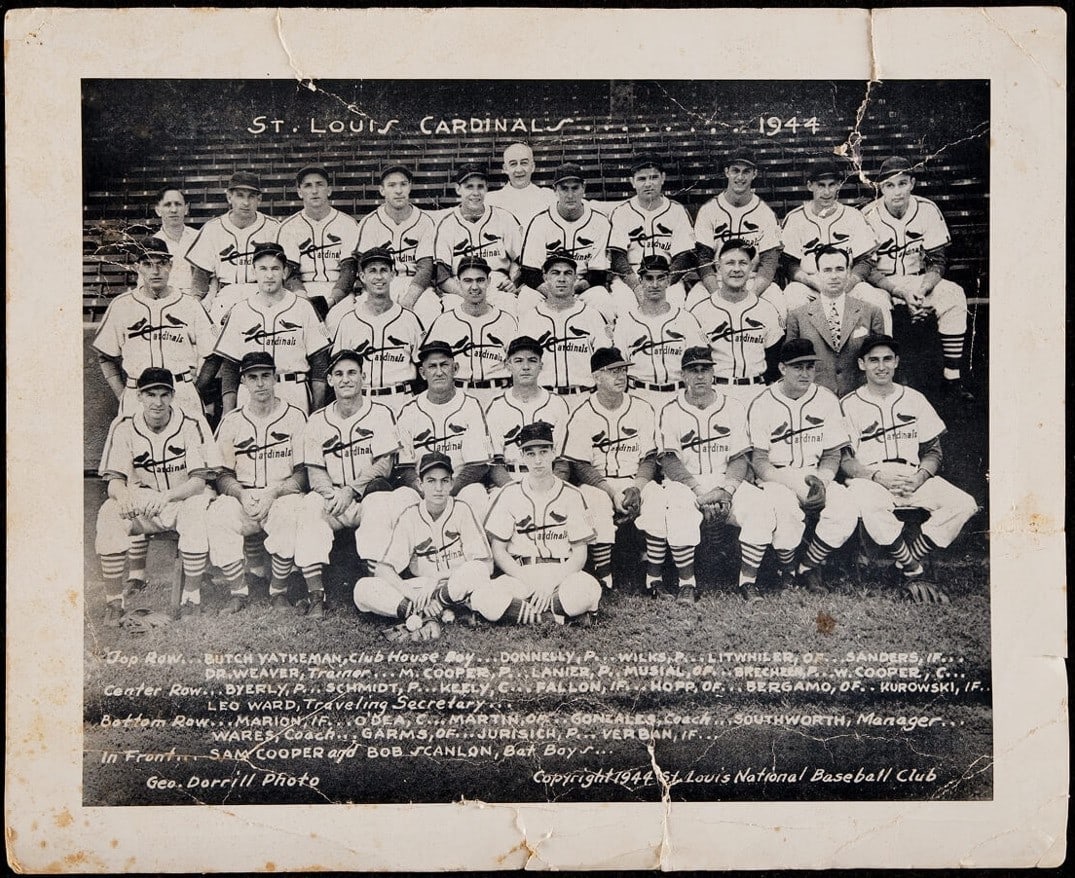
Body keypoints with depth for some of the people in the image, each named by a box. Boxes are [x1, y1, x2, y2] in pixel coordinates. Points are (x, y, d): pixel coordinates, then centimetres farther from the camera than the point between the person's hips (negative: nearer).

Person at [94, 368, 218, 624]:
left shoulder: (191, 426, -12)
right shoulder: (124, 428, -5)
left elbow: (199, 481, -18)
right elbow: (114, 481, -9)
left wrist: (166, 496, -37)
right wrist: (123, 495, -35)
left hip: (183, 498, -2)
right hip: (140, 502, 2)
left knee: (197, 509, -36)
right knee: (108, 514, -28)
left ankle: (191, 597, -20)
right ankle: (114, 601, -16)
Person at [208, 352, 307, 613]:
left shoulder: (295, 417, 3)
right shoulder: (232, 421, 11)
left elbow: (303, 473, -2)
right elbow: (223, 474, 8)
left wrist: (272, 493, -17)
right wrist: (242, 494, -13)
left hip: (283, 496, -2)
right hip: (241, 498, 2)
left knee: (291, 512, -36)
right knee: (217, 513, -30)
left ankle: (279, 593, -19)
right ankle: (238, 594, -19)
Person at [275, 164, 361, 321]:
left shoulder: (348, 224, 8)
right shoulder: (288, 228, 10)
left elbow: (349, 270, -1)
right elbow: (289, 274, 1)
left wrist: (330, 301, -18)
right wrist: (306, 301, -18)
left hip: (338, 294, 0)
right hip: (304, 294, 0)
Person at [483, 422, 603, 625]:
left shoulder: (571, 495, 6)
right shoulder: (510, 494, 6)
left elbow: (580, 553, 3)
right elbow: (498, 550, 3)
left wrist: (552, 583, -14)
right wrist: (531, 584, -11)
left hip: (563, 573, -1)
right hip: (519, 575, 1)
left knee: (589, 590, -37)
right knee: (485, 600, -33)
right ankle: (563, 615, -21)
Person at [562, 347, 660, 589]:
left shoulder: (642, 409, 6)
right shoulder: (582, 416, -3)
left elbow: (649, 458, 5)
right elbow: (579, 466, -6)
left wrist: (636, 488, -14)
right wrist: (613, 492, -19)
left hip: (637, 481, 2)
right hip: (596, 483, -2)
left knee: (658, 500, -29)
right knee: (598, 506, -35)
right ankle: (603, 580, -27)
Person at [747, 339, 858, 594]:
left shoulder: (827, 400, 7)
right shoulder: (763, 404, -5)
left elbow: (833, 454, 8)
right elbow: (758, 461, -9)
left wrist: (821, 480, -13)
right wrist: (794, 482, -21)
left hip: (816, 477, 4)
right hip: (774, 478, -4)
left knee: (846, 506, -25)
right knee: (786, 506, -37)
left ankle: (808, 566, -6)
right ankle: (785, 568, -9)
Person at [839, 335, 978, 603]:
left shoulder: (914, 399, 15)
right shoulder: (849, 405, 6)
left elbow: (933, 451, 14)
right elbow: (843, 460, -1)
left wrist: (920, 477, -7)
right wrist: (877, 475, -17)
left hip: (914, 478, 4)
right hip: (869, 479, -3)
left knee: (964, 504, -22)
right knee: (870, 505, -40)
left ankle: (908, 562, -19)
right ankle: (914, 571, -24)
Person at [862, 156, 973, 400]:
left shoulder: (927, 210, -5)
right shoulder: (868, 216, -12)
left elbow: (938, 260, -3)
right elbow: (866, 269, -13)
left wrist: (921, 292, -21)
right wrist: (903, 294, -24)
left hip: (919, 280, 3)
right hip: (880, 285, -3)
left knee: (954, 295, -25)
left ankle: (953, 379, -21)